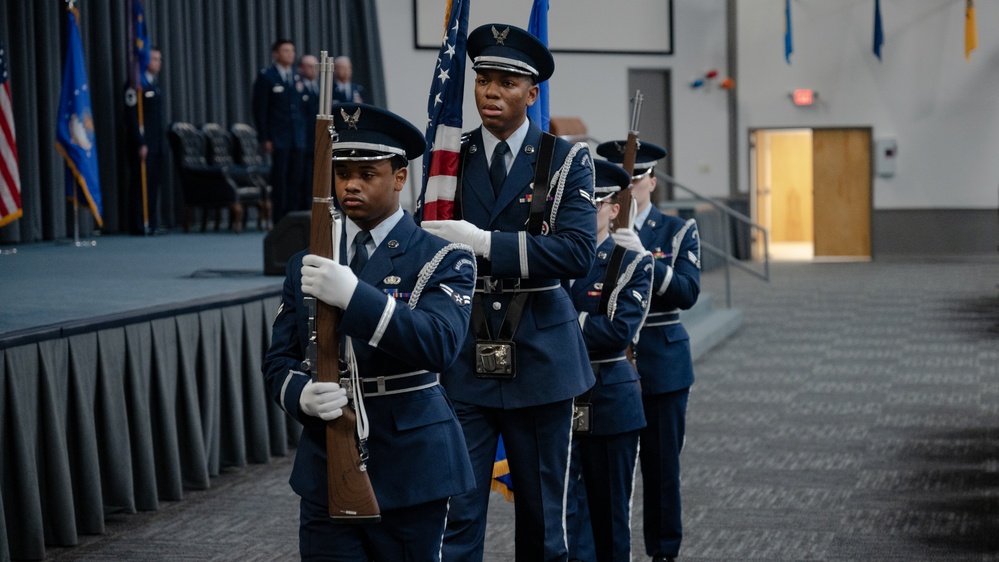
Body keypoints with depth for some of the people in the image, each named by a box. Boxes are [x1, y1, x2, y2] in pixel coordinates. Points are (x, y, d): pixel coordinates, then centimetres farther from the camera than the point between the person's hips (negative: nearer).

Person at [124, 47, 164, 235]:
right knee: (140, 185, -7)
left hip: (156, 144, 8)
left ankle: (151, 224, 11)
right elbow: (131, 116, -14)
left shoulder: (154, 84, 18)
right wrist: (140, 144, -18)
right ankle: (138, 225, -5)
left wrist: (161, 144, 16)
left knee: (153, 184, 7)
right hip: (142, 145, -8)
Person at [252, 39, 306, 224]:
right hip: (278, 137, -5)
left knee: (296, 179, 3)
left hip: (297, 138, 5)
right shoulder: (266, 77, -2)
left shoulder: (297, 77, 14)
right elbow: (259, 109, -5)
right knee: (279, 178, -4)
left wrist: (305, 133, 10)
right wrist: (264, 138, -11)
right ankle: (279, 221, 1)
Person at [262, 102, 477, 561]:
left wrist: (353, 294, -31)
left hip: (409, 469, -3)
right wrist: (302, 395, -15)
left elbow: (440, 344, -20)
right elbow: (278, 359, 9)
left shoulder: (443, 259, -4)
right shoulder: (306, 265, 10)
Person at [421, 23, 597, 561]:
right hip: (462, 360, 1)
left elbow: (577, 251, -14)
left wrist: (484, 242, -21)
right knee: (455, 514, -4)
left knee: (542, 512, 10)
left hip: (538, 357, -1)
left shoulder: (566, 161, 0)